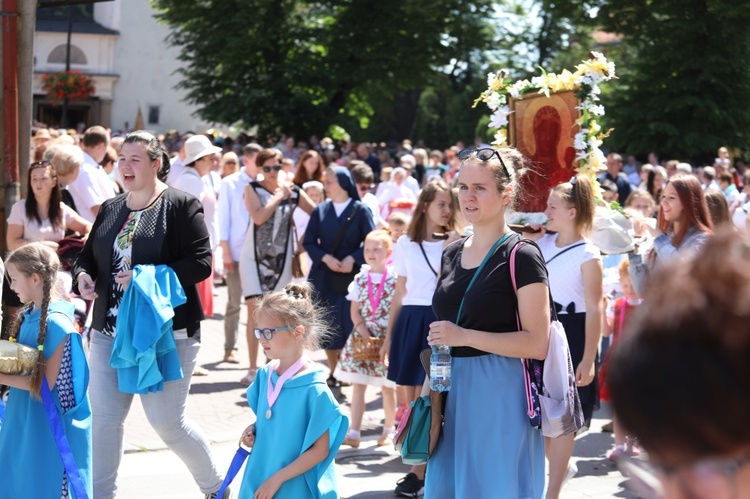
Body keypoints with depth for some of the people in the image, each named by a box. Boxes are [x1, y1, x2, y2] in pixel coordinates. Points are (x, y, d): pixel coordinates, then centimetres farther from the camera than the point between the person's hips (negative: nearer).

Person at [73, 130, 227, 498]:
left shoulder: (180, 205, -7)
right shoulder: (110, 210, 12)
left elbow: (200, 264, -14)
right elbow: (88, 255, 19)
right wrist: (83, 274, -4)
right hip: (109, 331, 6)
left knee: (167, 422, 0)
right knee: (104, 418, 5)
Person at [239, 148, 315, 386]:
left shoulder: (293, 192, 3)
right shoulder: (252, 188, -2)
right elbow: (258, 217, -18)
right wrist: (279, 196, -10)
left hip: (281, 257, 2)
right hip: (254, 256, -2)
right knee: (255, 309, -10)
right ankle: (253, 368, -5)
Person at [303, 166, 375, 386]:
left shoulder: (360, 210, -3)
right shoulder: (320, 210, 4)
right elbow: (309, 242, 3)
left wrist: (352, 258, -17)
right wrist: (326, 258, -13)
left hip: (351, 276, -3)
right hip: (324, 277, 3)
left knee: (349, 325, -4)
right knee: (328, 326, 4)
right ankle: (333, 373, 15)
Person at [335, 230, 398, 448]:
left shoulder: (395, 280, -6)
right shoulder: (360, 279, 3)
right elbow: (355, 312, 2)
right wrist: (366, 336, -10)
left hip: (388, 338, -3)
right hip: (361, 337, 3)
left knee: (387, 387, 7)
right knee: (358, 385, 0)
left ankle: (388, 431, 21)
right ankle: (354, 433, -1)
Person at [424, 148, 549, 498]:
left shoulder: (521, 257, -10)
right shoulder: (452, 254, 11)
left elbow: (537, 344, -16)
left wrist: (465, 336, -19)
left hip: (501, 394, -7)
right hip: (453, 390, 7)